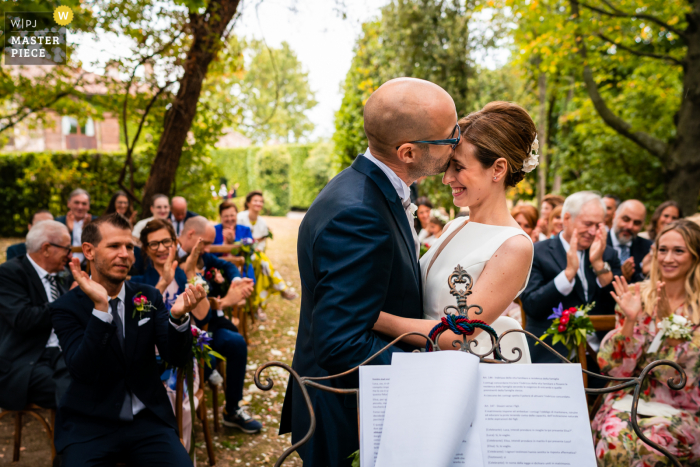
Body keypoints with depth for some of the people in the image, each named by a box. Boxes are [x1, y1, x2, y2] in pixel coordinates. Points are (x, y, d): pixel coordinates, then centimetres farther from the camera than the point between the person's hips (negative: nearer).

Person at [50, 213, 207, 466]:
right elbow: (83, 371, -18)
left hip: (148, 419, 2)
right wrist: (100, 307, -29)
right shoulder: (66, 307, -5)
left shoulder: (149, 297, 4)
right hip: (89, 425, -2)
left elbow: (177, 358, -3)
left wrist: (179, 315, -23)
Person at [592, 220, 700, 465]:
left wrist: (666, 320, -20)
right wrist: (630, 320, -16)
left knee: (648, 447, -30)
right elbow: (614, 367, -1)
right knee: (614, 442, -28)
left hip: (680, 409, -1)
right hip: (630, 400, 1)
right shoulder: (637, 296, 3)